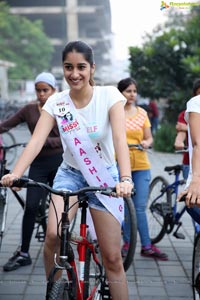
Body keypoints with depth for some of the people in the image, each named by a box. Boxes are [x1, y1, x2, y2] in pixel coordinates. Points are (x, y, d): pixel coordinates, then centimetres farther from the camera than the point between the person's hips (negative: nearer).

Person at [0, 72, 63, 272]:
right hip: (38, 163, 2)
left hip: (59, 162, -1)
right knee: (30, 206, -5)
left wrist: (46, 141, -24)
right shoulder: (29, 110, 5)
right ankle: (23, 253, 2)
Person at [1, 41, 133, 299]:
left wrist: (125, 178, -41)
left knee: (112, 258, -3)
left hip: (104, 177, -1)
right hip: (70, 174, 1)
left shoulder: (109, 95, -13)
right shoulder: (56, 102, -7)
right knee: (53, 235, -24)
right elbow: (36, 140, -18)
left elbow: (120, 138, -25)